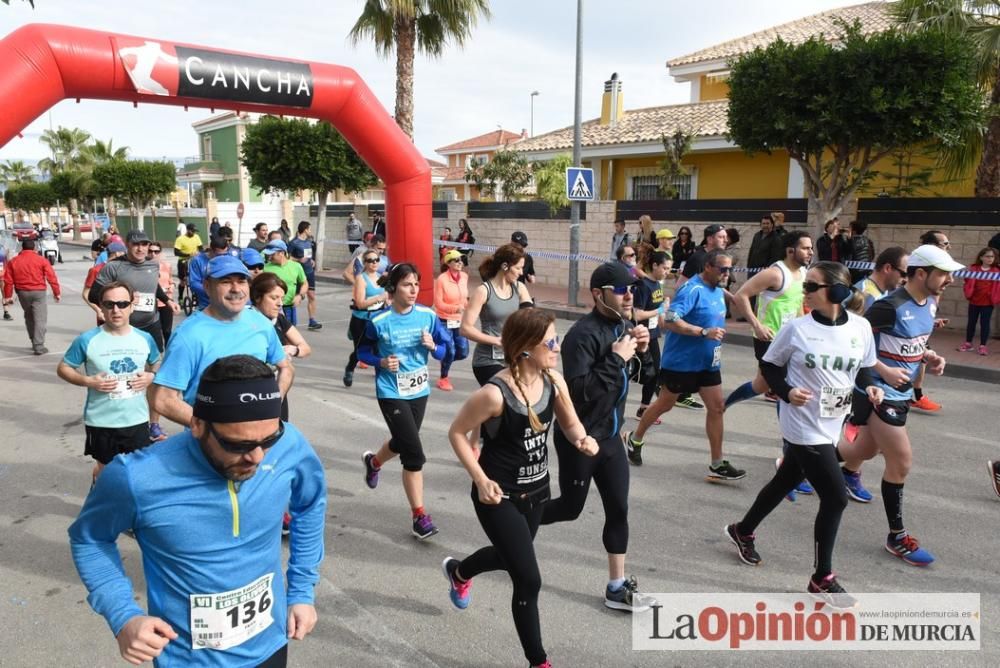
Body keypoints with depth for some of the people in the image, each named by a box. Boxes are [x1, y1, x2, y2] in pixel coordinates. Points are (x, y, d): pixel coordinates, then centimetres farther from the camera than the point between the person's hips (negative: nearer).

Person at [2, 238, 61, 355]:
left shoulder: (13, 261, 5)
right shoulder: (41, 260, -4)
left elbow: (8, 280, 5)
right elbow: (51, 277, -7)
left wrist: (8, 296, 12)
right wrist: (57, 292, -2)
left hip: (22, 293, 4)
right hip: (38, 292, -4)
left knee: (29, 318, 21)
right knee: (40, 319, -4)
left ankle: (34, 342, 27)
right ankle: (38, 346, -11)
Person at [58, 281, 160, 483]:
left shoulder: (145, 339, -2)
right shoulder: (87, 340, -10)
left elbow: (158, 366, 15)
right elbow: (63, 368, 1)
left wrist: (151, 377, -7)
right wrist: (88, 381, -16)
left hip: (137, 420, 2)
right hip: (101, 421, -2)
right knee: (105, 468, 16)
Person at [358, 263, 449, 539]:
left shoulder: (428, 316, -5)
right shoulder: (379, 321, -13)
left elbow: (444, 351, 2)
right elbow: (362, 351, 0)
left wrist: (433, 346, -20)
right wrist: (381, 362, -18)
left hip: (419, 391, 5)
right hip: (392, 394, -5)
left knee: (403, 443, 23)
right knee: (415, 454, -11)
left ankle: (373, 461, 58)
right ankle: (420, 516, 3)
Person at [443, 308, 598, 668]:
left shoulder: (554, 381, -10)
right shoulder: (494, 393, -28)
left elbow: (570, 424, 5)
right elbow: (457, 433, -15)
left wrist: (583, 440, -18)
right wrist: (481, 480, -20)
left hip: (536, 491, 7)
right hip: (499, 497, -7)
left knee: (511, 557, 27)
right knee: (529, 580, -4)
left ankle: (458, 572, 61)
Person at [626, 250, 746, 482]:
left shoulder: (717, 290, 8)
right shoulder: (692, 289, -20)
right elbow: (670, 320, -30)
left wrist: (716, 337, 15)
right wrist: (704, 332, -32)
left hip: (708, 362, 8)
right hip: (681, 361, -8)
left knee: (716, 408, 2)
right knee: (665, 404, 8)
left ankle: (717, 465, 9)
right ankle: (634, 440, 31)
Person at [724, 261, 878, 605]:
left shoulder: (860, 327, -3)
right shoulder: (797, 328, -12)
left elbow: (864, 368, 11)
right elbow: (769, 366, -3)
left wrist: (869, 387, -9)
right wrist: (787, 392, -19)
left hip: (831, 427, 5)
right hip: (803, 427, -5)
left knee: (785, 482, 20)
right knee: (835, 498, -5)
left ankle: (742, 531, 45)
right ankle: (822, 579, 15)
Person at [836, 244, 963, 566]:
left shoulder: (929, 304, 4)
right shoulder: (890, 307, -24)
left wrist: (929, 356, 0)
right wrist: (883, 371, -25)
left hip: (900, 391, 9)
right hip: (878, 392, -9)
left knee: (867, 449, 22)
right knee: (901, 462, -5)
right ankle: (897, 537, 10)